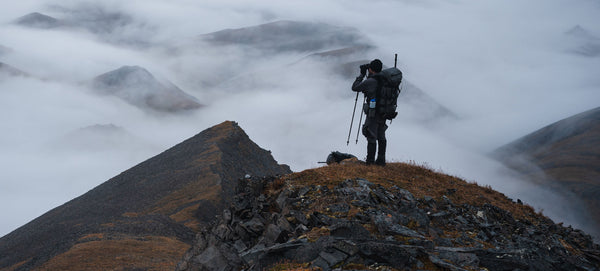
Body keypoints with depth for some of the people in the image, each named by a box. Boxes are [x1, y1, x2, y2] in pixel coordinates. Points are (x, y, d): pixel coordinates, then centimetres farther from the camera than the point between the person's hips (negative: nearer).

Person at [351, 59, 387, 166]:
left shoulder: (370, 81, -17)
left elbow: (354, 88, -6)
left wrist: (362, 74, 2)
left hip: (373, 114, -7)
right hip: (384, 113, 7)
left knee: (372, 137, 1)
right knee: (381, 137, 14)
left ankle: (370, 161, 6)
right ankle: (381, 160, 19)